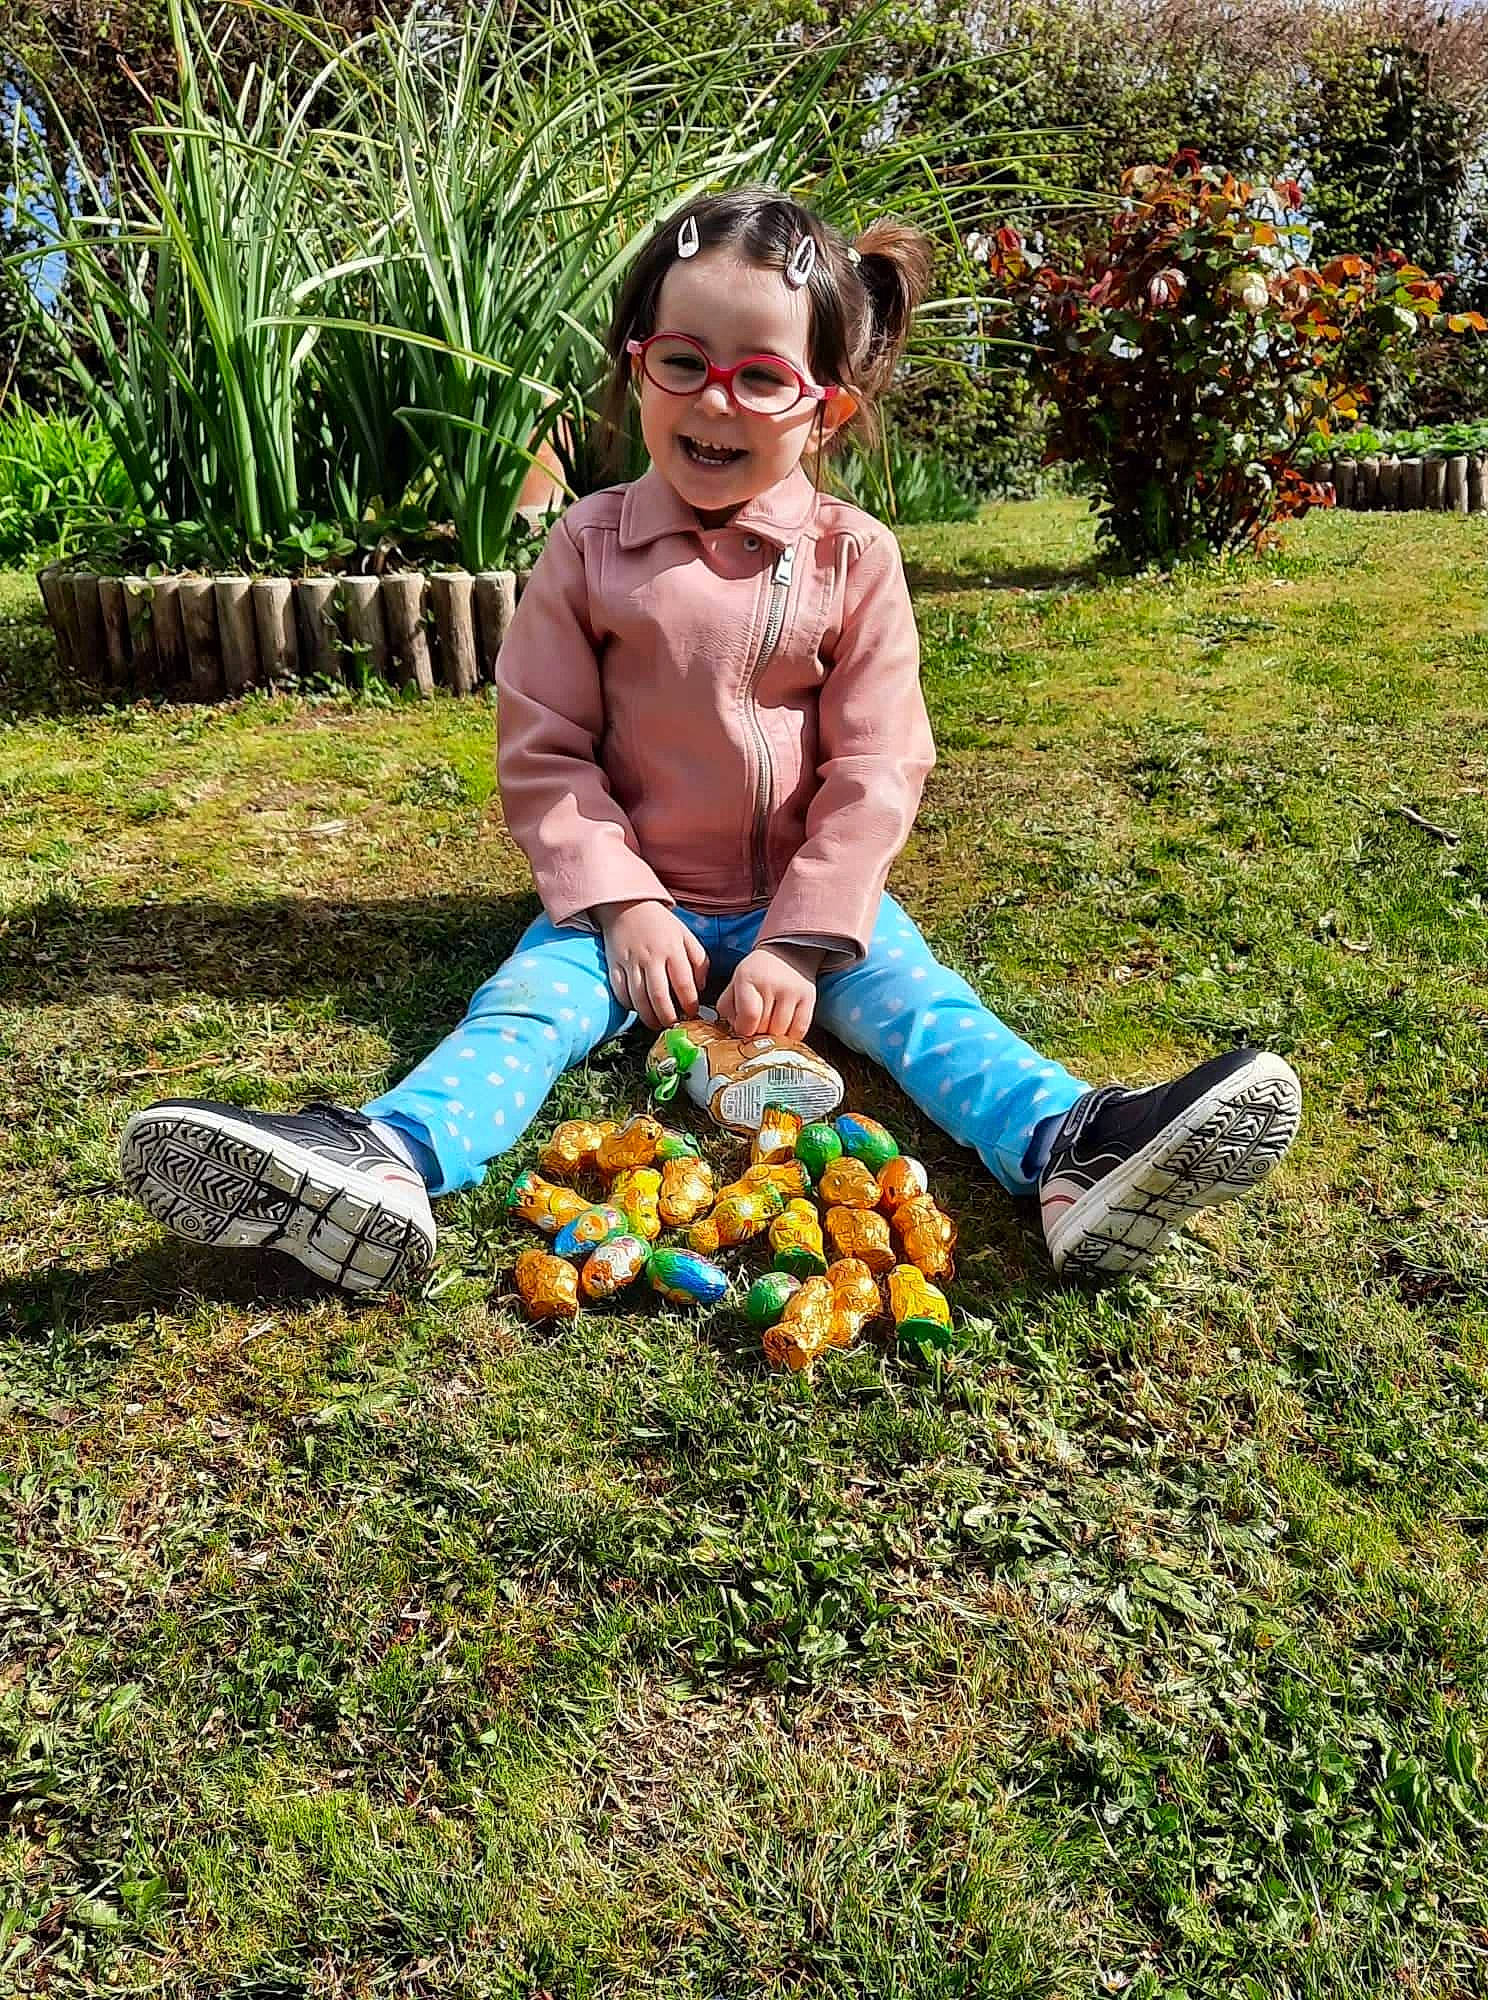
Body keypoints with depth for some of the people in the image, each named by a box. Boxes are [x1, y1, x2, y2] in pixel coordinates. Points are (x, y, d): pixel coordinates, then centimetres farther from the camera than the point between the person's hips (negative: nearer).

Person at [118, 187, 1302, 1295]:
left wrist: (803, 939, -16)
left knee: (918, 1001, -24)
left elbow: (875, 769, -6)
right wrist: (618, 903, -14)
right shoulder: (592, 547, -2)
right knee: (525, 1004, -25)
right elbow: (543, 751, -2)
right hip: (636, 894, 0)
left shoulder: (851, 557, -3)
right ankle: (387, 1161, -47)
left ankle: (1072, 1150, -44)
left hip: (809, 896, 0)